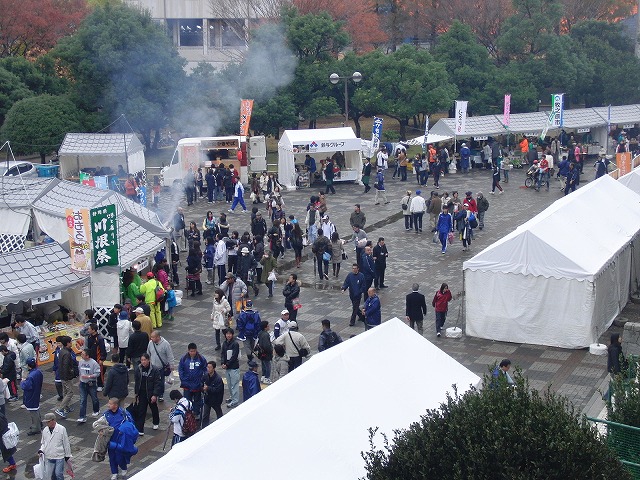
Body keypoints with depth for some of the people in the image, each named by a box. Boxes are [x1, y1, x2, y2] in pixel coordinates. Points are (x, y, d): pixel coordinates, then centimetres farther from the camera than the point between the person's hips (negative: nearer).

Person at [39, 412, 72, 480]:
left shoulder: (62, 429, -10)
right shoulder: (45, 430, 1)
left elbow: (66, 443, -3)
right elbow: (43, 443, 14)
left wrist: (67, 455, 2)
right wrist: (41, 450, -6)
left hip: (59, 456, -4)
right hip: (48, 457, 4)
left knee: (58, 474, -11)